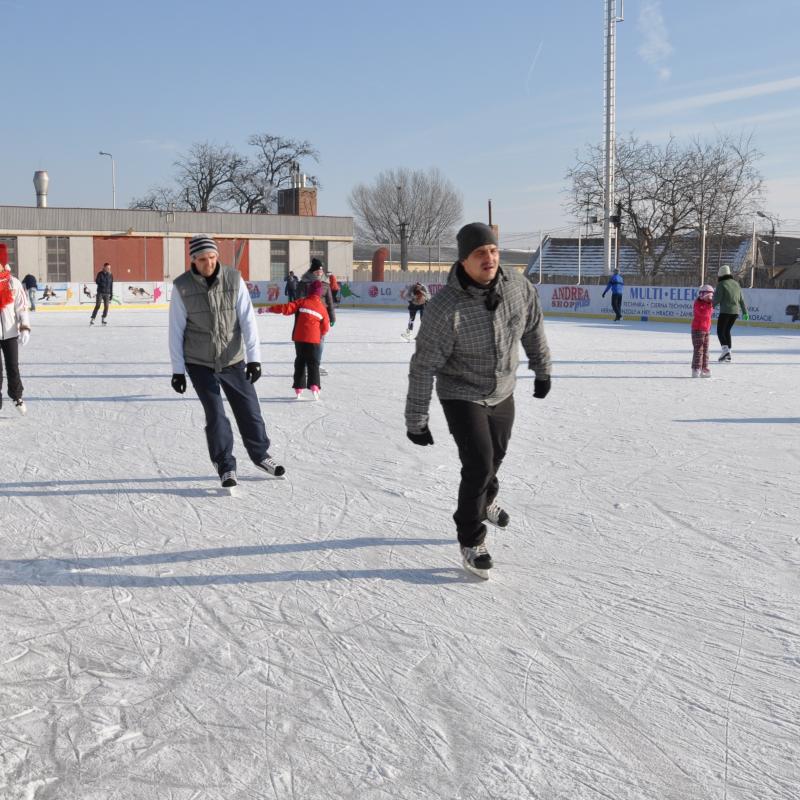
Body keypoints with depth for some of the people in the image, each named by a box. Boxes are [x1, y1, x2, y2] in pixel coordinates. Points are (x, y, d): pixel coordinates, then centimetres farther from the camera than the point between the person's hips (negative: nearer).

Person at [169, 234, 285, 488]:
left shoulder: (234, 279, -8)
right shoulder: (182, 287, -10)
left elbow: (247, 320, -9)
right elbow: (176, 330, -5)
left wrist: (254, 357, -15)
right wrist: (177, 369, -5)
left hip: (233, 361, 2)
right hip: (199, 363, -2)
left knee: (249, 409, 9)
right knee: (215, 415, -3)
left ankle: (260, 454, 32)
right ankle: (225, 466, 13)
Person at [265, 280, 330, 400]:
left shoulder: (302, 302, 0)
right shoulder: (322, 307, 3)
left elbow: (287, 308, -8)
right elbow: (325, 327, 5)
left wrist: (269, 309, -5)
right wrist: (321, 334, 26)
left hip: (299, 337, 1)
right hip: (313, 339, -1)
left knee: (300, 362, 13)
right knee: (313, 363, 4)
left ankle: (298, 388, 14)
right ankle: (314, 386, -14)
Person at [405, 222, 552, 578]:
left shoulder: (518, 286, -16)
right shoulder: (445, 307, -29)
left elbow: (533, 328, 5)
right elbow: (423, 366, -23)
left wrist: (543, 370, 15)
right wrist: (416, 421, -19)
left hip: (503, 393, 5)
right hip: (461, 395, -5)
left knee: (495, 456, 23)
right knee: (479, 465, -13)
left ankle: (487, 500, 57)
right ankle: (471, 541, 9)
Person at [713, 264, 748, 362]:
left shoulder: (721, 284, -7)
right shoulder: (735, 284, 14)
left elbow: (717, 299, -14)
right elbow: (741, 299, 18)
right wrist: (745, 312, 25)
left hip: (725, 312, -7)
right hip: (735, 312, 7)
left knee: (720, 332, 0)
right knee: (727, 331, 16)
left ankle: (725, 350, -19)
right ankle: (728, 355, 14)